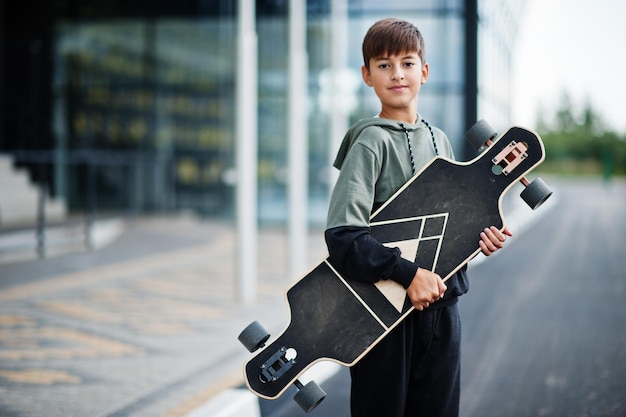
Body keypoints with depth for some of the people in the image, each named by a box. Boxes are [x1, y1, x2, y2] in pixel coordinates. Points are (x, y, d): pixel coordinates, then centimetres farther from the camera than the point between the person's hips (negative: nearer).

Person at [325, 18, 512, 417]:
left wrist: (479, 236, 0)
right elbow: (342, 234, -20)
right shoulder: (372, 140, -11)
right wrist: (408, 273, -22)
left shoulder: (438, 140, 10)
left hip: (441, 306, 6)